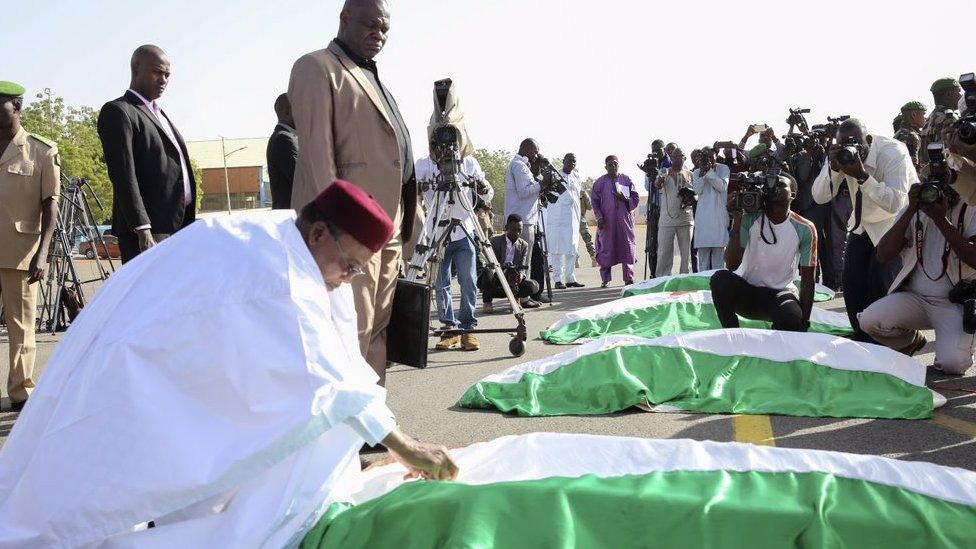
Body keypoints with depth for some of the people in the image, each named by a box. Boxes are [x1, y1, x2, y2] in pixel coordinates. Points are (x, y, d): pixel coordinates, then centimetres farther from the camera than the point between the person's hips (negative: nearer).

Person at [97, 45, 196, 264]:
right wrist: (143, 230, -22)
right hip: (148, 231, -8)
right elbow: (123, 176, -14)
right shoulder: (117, 112, -4)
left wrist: (189, 228, 16)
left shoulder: (159, 113, 23)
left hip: (178, 227, 8)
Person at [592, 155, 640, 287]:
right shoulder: (600, 182, 7)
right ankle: (605, 279, 6)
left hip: (624, 220, 1)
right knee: (606, 249, -1)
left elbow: (636, 198, 9)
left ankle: (629, 278, 5)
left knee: (627, 248, -1)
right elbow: (594, 201, 4)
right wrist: (599, 217, -7)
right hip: (607, 221, -1)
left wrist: (625, 199, -10)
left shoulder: (626, 180, 10)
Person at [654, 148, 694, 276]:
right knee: (664, 252, -5)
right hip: (667, 220, -3)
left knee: (686, 252, 6)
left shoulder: (689, 174, 10)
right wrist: (660, 181, -41)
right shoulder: (665, 173, 2)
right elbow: (657, 185, -17)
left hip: (685, 219, 3)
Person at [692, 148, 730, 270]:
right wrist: (702, 173, -11)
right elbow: (698, 190, 0)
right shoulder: (696, 172, 14)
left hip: (719, 215, -2)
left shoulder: (723, 168, 7)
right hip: (703, 216, 2)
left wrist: (710, 171, -10)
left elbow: (722, 187, -8)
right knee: (703, 248, 0)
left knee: (719, 248, -4)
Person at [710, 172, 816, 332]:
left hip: (781, 293, -1)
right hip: (746, 291, 1)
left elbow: (807, 278, -2)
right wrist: (737, 220, -24)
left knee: (792, 319, -35)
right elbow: (732, 265, -18)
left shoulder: (805, 229, -6)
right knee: (721, 278, -31)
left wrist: (805, 321, -12)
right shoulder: (749, 219, -8)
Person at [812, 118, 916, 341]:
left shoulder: (894, 153, -28)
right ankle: (862, 339, 13)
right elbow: (819, 197, -16)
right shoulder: (840, 155, -14)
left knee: (880, 284, -18)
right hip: (863, 223, 5)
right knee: (852, 281, -3)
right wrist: (833, 168, -33)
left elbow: (894, 204, -36)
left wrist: (862, 176, -45)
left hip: (895, 224, -5)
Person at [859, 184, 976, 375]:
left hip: (955, 302, -3)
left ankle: (954, 343, 13)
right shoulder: (916, 210, 6)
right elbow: (883, 253, -7)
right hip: (913, 296, 3)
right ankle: (911, 340, 9)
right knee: (868, 320, -24)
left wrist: (941, 219, -22)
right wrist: (911, 211, -15)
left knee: (951, 364, -26)